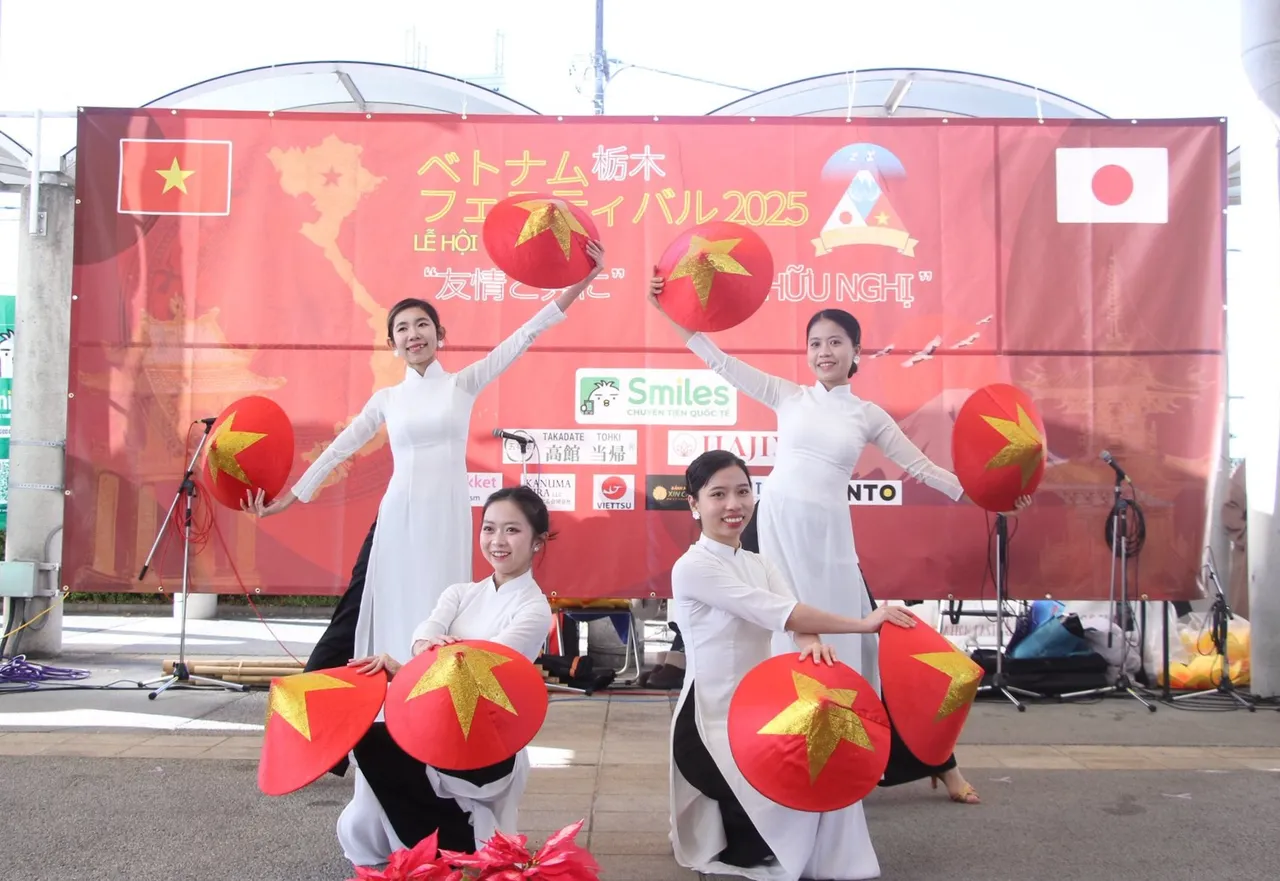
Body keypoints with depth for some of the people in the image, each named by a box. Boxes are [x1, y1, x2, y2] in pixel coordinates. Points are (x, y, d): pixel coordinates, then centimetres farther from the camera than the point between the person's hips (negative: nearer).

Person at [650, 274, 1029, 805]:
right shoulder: (788, 396, 7)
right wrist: (669, 313, 1)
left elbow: (920, 467, 10)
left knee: (847, 642, 3)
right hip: (776, 526, 0)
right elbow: (723, 364, 5)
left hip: (827, 537, 0)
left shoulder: (868, 416, 8)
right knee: (783, 639, 3)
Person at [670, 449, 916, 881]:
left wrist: (811, 643, -34)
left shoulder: (760, 564, 11)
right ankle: (719, 838, 7)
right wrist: (864, 623, -26)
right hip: (707, 721, -8)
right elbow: (776, 614, -24)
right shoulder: (692, 567, -16)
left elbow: (792, 617, -9)